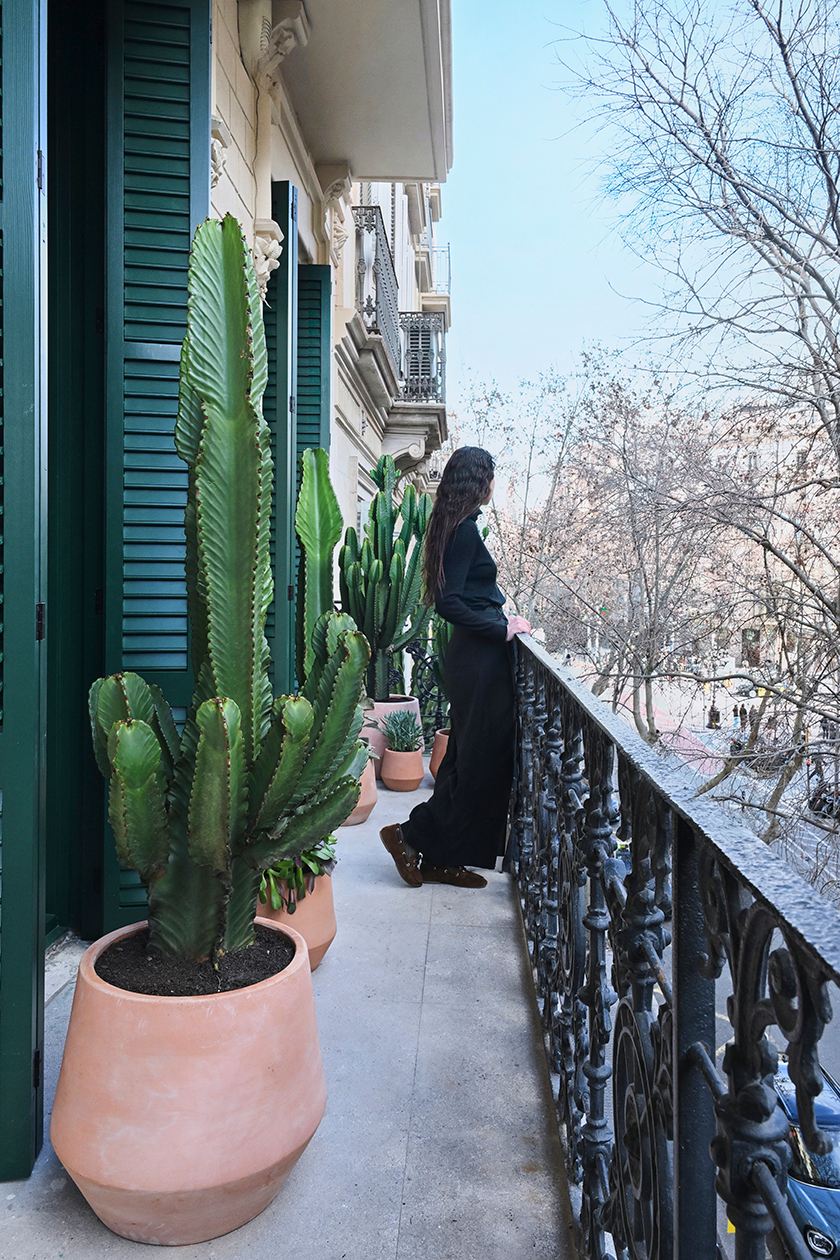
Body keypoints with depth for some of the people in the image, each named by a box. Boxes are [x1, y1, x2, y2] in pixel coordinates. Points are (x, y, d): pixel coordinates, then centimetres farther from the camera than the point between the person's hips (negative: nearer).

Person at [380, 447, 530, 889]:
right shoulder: (466, 529, -14)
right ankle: (412, 836, 9)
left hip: (474, 656, 10)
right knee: (480, 758, -2)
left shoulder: (457, 526, 15)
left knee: (470, 757, 13)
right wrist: (501, 629, -14)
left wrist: (502, 620, 13)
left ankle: (441, 857, 20)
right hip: (479, 660, -10)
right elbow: (448, 603, -21)